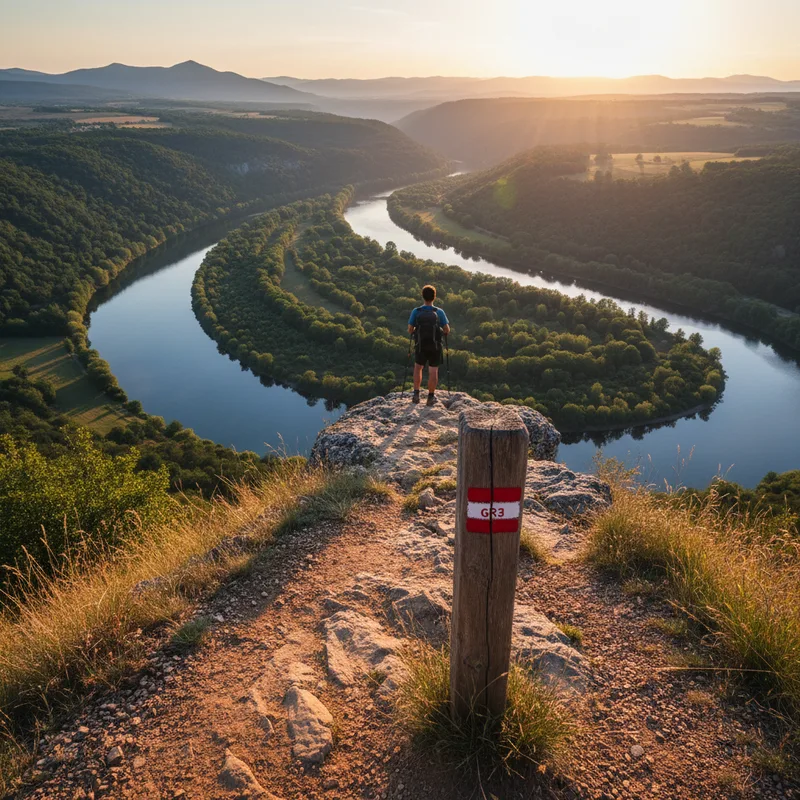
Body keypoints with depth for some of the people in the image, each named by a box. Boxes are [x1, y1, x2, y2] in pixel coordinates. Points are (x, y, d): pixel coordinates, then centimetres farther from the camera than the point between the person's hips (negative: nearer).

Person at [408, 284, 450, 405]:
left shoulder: (416, 312, -7)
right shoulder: (439, 312, -8)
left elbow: (410, 330, -6)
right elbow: (447, 330, -8)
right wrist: (441, 332, 14)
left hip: (420, 346, 1)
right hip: (435, 346, -1)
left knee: (418, 367, 19)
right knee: (433, 371, 7)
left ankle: (416, 394, 11)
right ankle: (431, 397, 10)